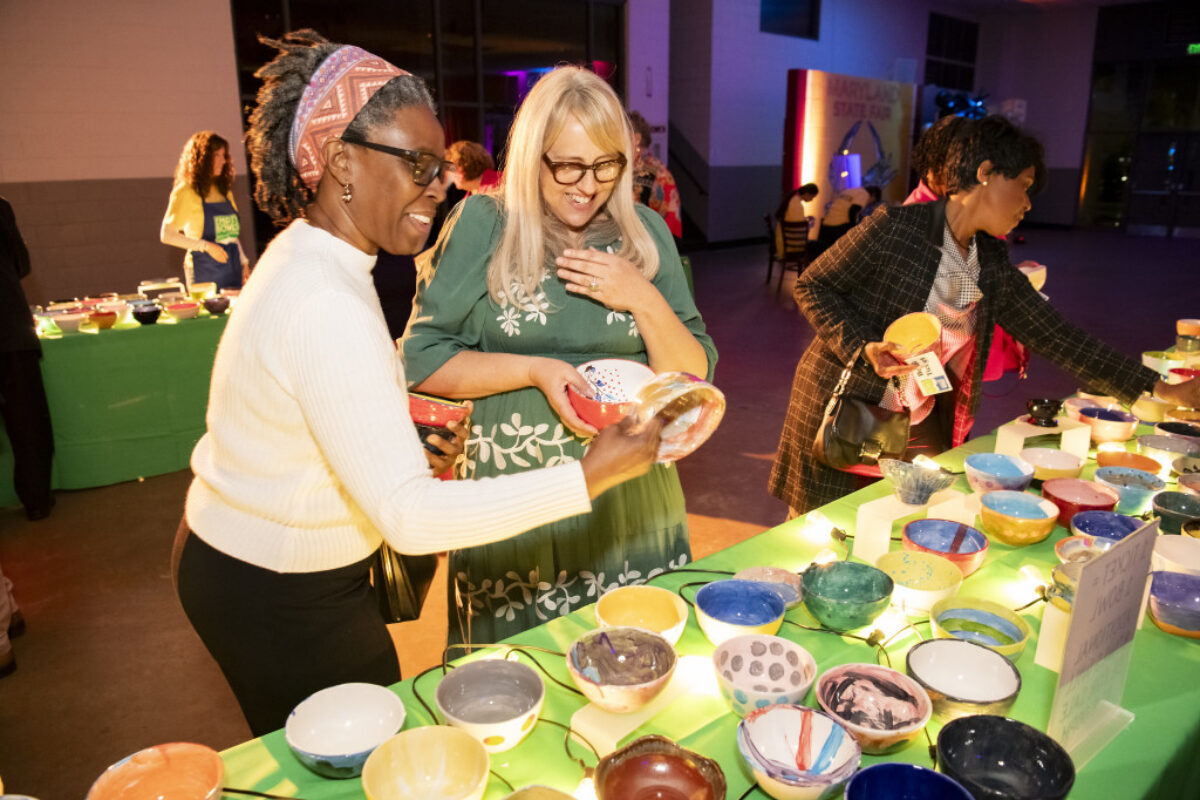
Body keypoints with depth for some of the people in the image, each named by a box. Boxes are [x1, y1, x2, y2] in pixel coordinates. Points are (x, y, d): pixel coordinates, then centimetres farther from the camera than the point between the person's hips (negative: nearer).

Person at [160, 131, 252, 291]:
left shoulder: (224, 190, 15)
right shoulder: (186, 192, -4)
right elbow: (166, 235, -7)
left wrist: (244, 262, 13)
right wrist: (205, 246, -15)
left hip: (233, 271, 6)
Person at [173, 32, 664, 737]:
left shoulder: (307, 253, 1)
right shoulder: (325, 308, -32)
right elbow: (408, 516, -35)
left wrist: (411, 442, 0)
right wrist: (590, 477, -35)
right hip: (277, 600, -9)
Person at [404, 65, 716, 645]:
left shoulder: (645, 232, 4)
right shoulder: (481, 225, -4)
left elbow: (694, 375, 3)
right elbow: (421, 360, -6)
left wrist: (644, 299, -14)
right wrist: (534, 370, -16)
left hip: (629, 496, 3)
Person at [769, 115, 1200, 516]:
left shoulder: (993, 265, 6)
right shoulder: (895, 228, -14)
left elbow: (1055, 335, 10)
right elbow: (812, 286, -9)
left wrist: (1159, 389, 10)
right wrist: (865, 347, -24)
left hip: (923, 429, 6)